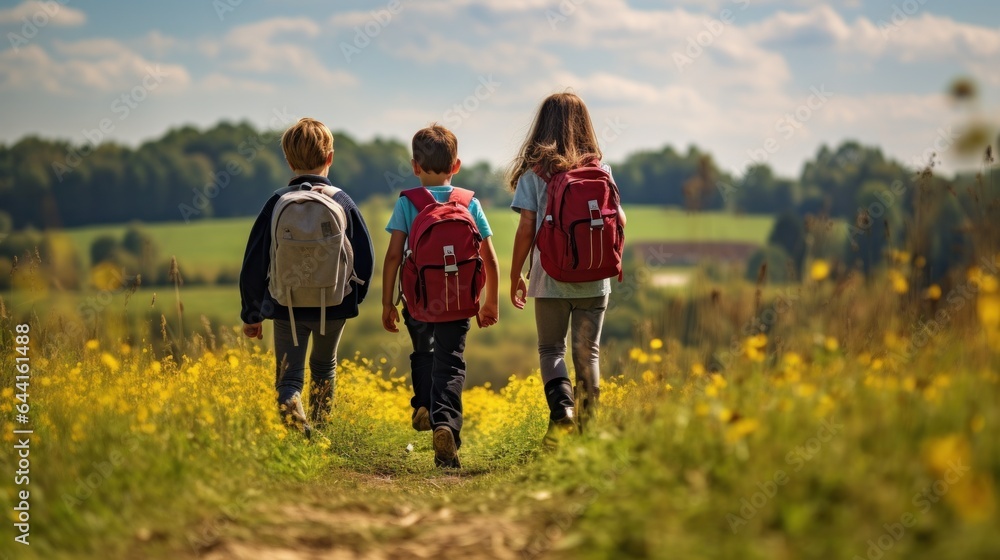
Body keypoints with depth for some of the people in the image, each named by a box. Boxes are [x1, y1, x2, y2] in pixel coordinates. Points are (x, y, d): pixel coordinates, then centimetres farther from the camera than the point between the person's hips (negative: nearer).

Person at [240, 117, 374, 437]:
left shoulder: (277, 203, -7)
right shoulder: (343, 202, -4)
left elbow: (254, 262, -4)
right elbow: (365, 258, 1)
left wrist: (251, 314, 6)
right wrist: (353, 298, 18)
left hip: (287, 306, -2)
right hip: (334, 306, 2)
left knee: (288, 379, 1)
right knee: (324, 368, 26)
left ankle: (294, 419, -29)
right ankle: (319, 430, 34)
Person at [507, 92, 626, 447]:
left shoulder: (534, 172, -5)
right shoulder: (600, 169, 0)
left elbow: (526, 229, -7)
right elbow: (619, 221, -1)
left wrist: (515, 276, 2)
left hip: (551, 278, -1)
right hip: (593, 280, 2)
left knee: (551, 349, 12)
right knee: (588, 353, 11)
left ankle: (561, 409, -12)